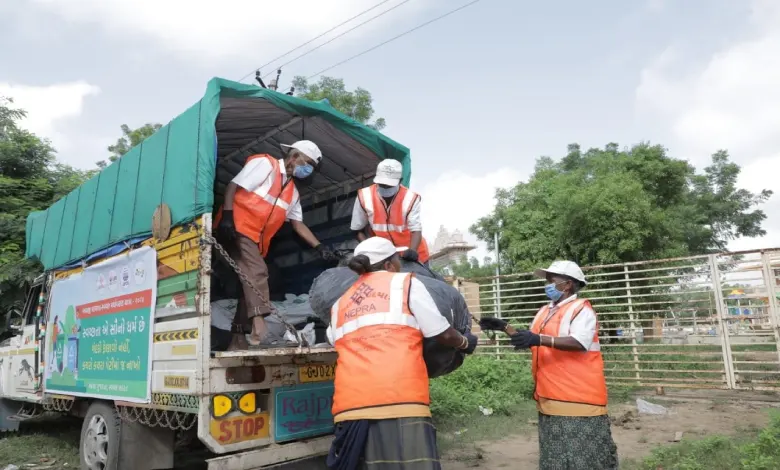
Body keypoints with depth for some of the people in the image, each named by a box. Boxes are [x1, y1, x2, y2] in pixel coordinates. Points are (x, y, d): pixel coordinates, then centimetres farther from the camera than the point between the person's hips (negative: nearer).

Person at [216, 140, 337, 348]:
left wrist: (319, 247, 6)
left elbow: (298, 224, 17)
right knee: (257, 271, -26)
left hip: (258, 242, 8)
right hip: (238, 229, -8)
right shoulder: (265, 163, -4)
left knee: (252, 283, 7)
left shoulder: (292, 191, 19)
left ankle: (238, 338, 13)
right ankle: (258, 319, -40)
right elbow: (234, 185, -11)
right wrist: (226, 216, -24)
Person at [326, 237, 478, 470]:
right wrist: (466, 343, 30)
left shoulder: (340, 304, 22)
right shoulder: (404, 283, 9)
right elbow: (443, 334, 10)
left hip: (350, 407, 5)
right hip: (401, 403, -4)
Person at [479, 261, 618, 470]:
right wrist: (505, 328, 10)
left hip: (578, 397, -7)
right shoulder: (545, 311, 14)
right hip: (551, 397, 8)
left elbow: (579, 342, -26)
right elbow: (529, 341, 23)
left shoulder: (581, 309, -9)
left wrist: (539, 339, -37)